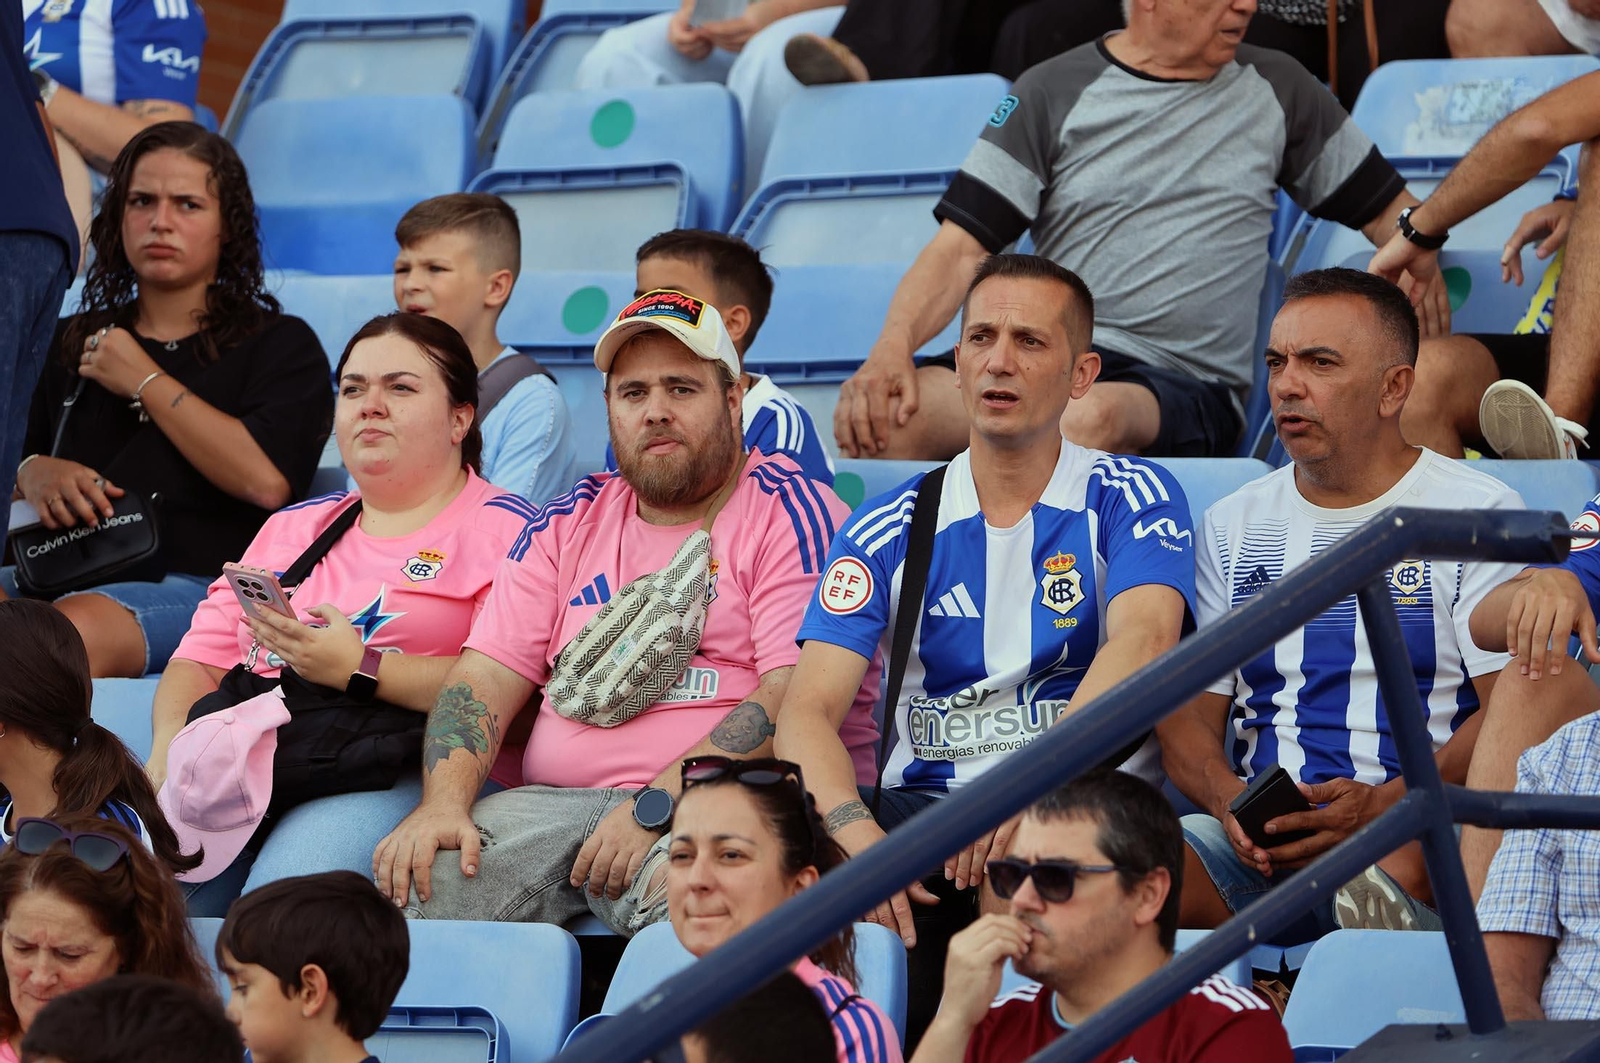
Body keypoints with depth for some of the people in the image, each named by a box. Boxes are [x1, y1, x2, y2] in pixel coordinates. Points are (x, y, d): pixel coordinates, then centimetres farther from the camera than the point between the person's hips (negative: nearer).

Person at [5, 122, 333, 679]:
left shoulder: (280, 345, 13)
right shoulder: (73, 342, 28)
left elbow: (267, 480, -6)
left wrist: (145, 381, 2)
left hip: (198, 583, -4)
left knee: (75, 628, -39)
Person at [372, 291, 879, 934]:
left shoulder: (790, 512, 3)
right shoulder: (570, 523, 20)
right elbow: (484, 678, 12)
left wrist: (654, 807, -19)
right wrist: (442, 802, -10)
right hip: (556, 802, 5)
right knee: (415, 878, -22)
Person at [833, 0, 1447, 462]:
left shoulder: (1276, 91, 16)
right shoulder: (1052, 95, 10)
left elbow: (1390, 210, 23)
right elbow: (963, 247, 5)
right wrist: (892, 347, -14)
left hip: (1190, 386, -1)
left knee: (1091, 418, -39)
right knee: (882, 414, -31)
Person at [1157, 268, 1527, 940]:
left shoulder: (1478, 512, 7)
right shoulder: (1234, 524, 21)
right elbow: (1188, 706, 15)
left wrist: (1381, 806, -19)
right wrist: (1228, 802, -10)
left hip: (1419, 834, -4)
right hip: (1257, 837, 4)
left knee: (1400, 866, -40)